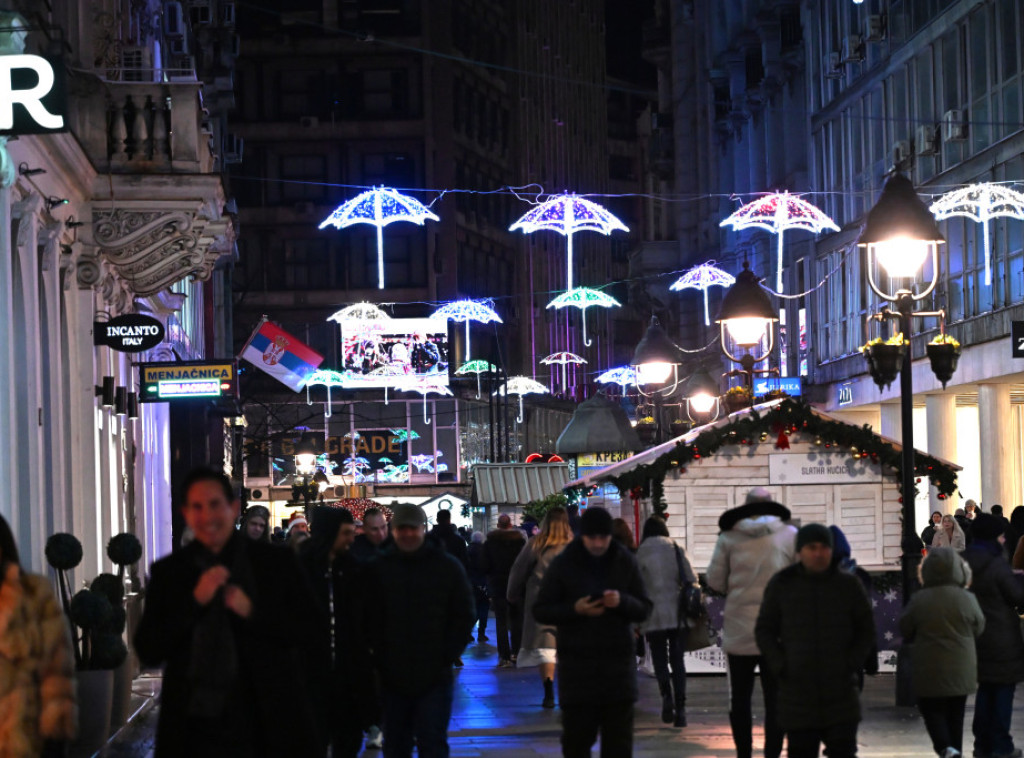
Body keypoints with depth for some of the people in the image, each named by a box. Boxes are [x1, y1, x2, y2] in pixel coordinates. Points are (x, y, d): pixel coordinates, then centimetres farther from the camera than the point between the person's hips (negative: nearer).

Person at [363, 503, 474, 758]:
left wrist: (446, 658, -5)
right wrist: (380, 659, -4)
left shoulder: (448, 567, 2)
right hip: (392, 679, 2)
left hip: (435, 678, -2)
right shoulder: (377, 569, 5)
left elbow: (463, 617, 4)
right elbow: (369, 620, 6)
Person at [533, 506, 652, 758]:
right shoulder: (563, 564, 0)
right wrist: (574, 609, -16)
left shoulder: (626, 562, 4)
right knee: (576, 738, 2)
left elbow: (644, 609, 6)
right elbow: (540, 611, 2)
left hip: (617, 661, 1)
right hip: (576, 663, -1)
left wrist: (622, 602, -16)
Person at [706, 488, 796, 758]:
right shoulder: (790, 535, 0)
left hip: (739, 630, 0)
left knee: (740, 698, 10)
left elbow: (715, 581, 2)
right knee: (775, 699, 5)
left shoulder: (729, 537, 1)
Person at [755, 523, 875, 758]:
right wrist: (780, 667, -4)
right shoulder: (781, 585, 3)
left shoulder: (848, 585, 4)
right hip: (797, 690, 0)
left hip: (840, 692, 0)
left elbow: (866, 629, 10)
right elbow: (764, 630, 7)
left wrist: (852, 663, -3)